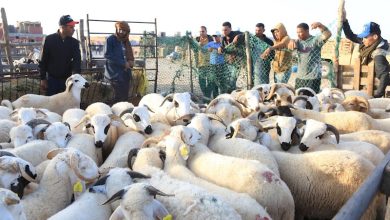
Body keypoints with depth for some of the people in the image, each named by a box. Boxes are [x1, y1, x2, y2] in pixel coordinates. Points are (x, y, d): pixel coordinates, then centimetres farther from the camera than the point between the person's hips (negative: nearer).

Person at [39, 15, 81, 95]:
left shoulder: (74, 42, -1)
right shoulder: (49, 39, -5)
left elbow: (77, 61, -7)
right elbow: (43, 61, -1)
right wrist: (43, 78, -3)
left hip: (67, 79, 1)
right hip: (52, 79, -1)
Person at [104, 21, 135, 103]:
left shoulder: (125, 41, 16)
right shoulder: (111, 39, -6)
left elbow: (130, 56, 23)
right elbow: (107, 55, -17)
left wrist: (131, 62, -1)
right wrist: (123, 63, -17)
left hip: (126, 74, 7)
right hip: (115, 74, -7)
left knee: (125, 97, 9)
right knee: (119, 98, -11)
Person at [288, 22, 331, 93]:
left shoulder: (315, 40, -4)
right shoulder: (299, 41, 11)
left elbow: (328, 35, -18)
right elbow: (291, 46, -7)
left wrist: (320, 25, -34)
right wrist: (292, 41, -31)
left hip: (313, 78, -5)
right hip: (299, 77, 6)